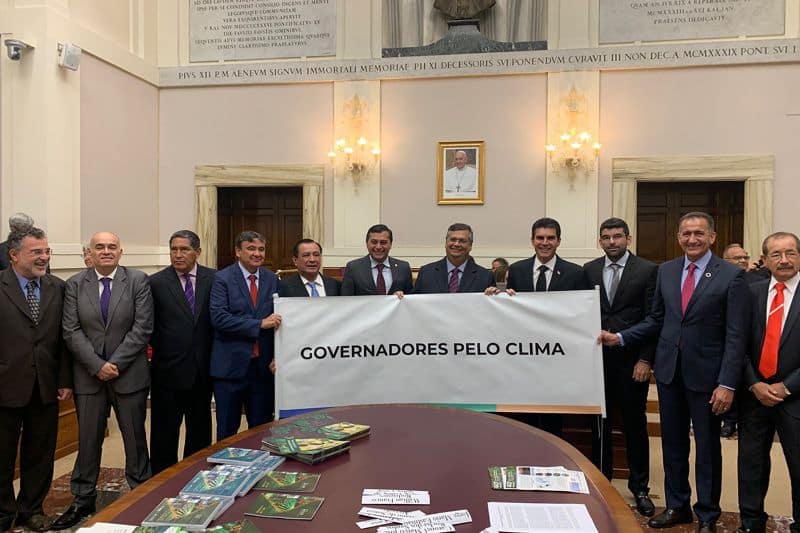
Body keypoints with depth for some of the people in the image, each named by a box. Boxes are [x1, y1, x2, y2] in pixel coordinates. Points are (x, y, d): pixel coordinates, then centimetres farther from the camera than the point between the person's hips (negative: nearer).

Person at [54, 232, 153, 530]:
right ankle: (83, 500, 27)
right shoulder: (75, 284, 3)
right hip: (88, 375, 2)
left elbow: (142, 328, -8)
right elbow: (71, 331, -3)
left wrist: (116, 363, -13)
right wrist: (97, 365, -12)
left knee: (135, 437, 9)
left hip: (129, 374, -2)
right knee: (88, 439, 12)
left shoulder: (138, 281, -3)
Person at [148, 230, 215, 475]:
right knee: (164, 433, 9)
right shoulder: (156, 282, -6)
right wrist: (162, 348, -5)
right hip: (168, 370, -2)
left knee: (200, 431, 15)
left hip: (202, 370, 2)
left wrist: (213, 357, 0)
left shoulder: (213, 279, -1)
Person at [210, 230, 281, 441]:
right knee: (227, 431, 10)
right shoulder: (222, 278, -4)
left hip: (264, 367, 3)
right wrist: (259, 324, -20)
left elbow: (278, 319, 7)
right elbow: (218, 318, -16)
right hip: (230, 366, -3)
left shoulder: (272, 279, 7)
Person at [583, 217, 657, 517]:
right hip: (596, 357, 2)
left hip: (632, 360, -2)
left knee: (635, 424, 8)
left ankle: (639, 487, 24)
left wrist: (645, 360, -9)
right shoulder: (589, 270, 6)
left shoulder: (648, 270, -2)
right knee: (599, 423, 11)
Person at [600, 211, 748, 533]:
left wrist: (727, 384, -15)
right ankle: (677, 506, 31)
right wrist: (620, 338, 0)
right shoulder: (666, 271, 6)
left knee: (707, 447, 11)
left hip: (706, 373, -4)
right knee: (673, 443, 15)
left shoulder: (731, 276, -8)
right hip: (669, 370, 4)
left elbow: (735, 336, -11)